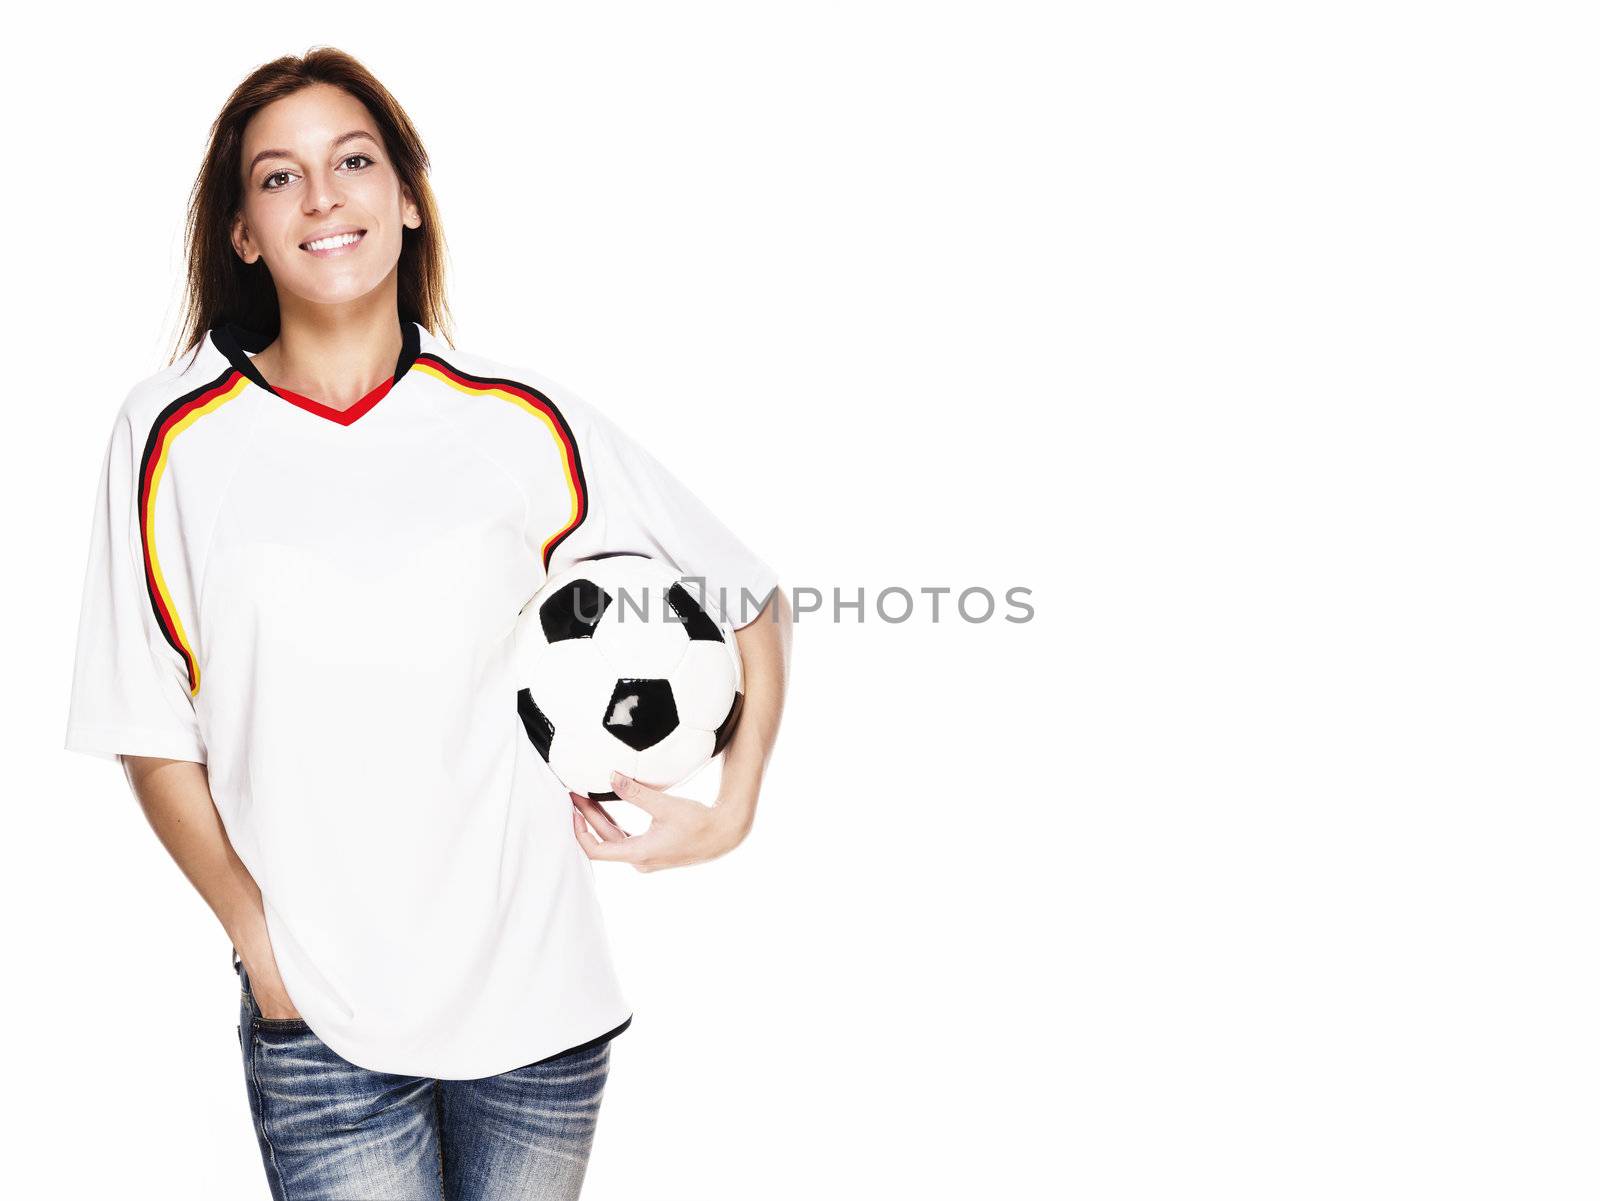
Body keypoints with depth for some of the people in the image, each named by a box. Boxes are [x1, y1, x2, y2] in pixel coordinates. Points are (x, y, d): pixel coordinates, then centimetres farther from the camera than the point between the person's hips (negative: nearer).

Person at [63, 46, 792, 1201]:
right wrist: (260, 938, -6)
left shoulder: (522, 423, -4)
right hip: (317, 1022, -1)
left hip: (539, 989, 1)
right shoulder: (173, 438, -4)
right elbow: (153, 736, 1)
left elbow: (752, 601, 4)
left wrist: (730, 811, -3)